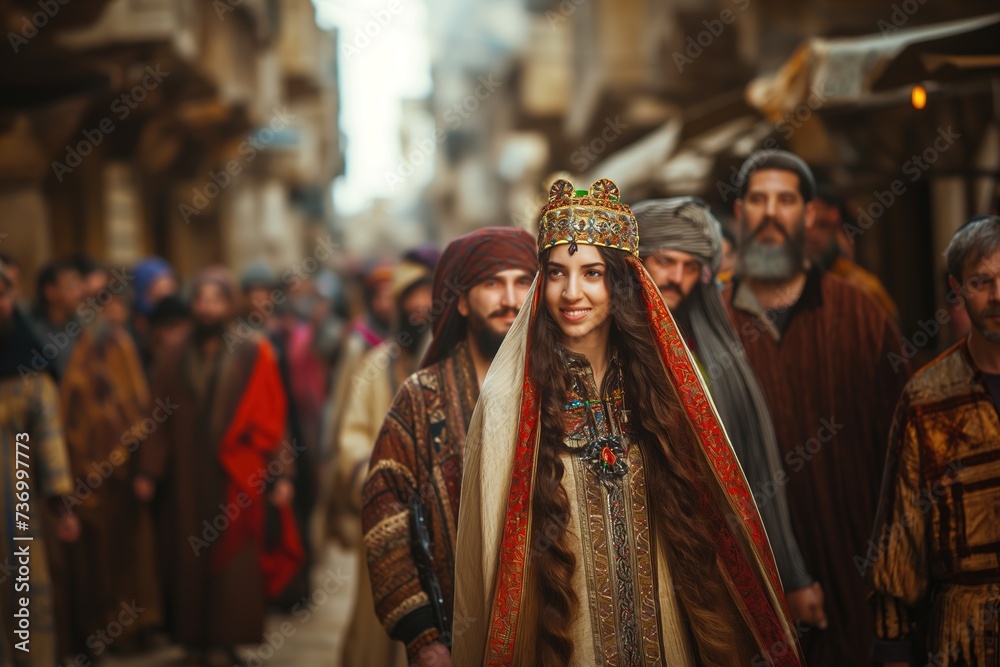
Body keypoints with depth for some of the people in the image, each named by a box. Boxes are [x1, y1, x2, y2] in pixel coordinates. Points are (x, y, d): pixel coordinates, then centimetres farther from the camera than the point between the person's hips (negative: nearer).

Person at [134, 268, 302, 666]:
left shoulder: (253, 356, 1)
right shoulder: (176, 360, 9)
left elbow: (272, 418, -2)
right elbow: (161, 420, 7)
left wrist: (280, 474, -8)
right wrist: (148, 470, 0)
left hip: (238, 480, -2)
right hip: (188, 479, 2)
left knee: (235, 564, -3)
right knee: (189, 559, 2)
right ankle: (196, 634, 12)